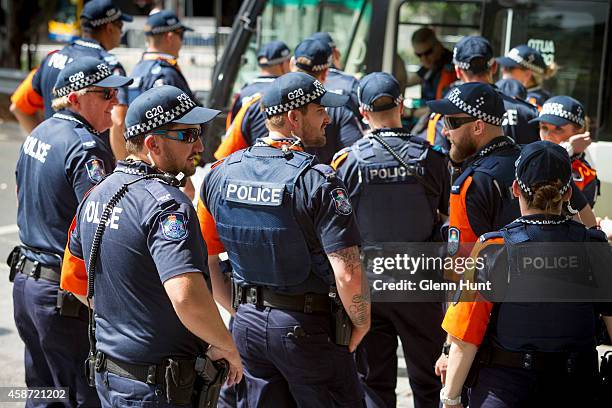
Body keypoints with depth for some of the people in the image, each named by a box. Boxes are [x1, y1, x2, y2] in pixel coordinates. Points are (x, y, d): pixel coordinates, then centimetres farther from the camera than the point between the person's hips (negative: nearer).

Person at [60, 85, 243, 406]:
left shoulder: (98, 193, 7)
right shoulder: (167, 204, -22)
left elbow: (72, 278, 18)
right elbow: (186, 296, -35)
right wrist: (226, 347, -20)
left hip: (107, 369, 9)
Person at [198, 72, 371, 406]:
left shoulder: (220, 174, 1)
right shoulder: (318, 181, -17)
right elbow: (348, 274, -23)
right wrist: (361, 326, -6)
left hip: (248, 324, 6)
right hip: (308, 328, -6)